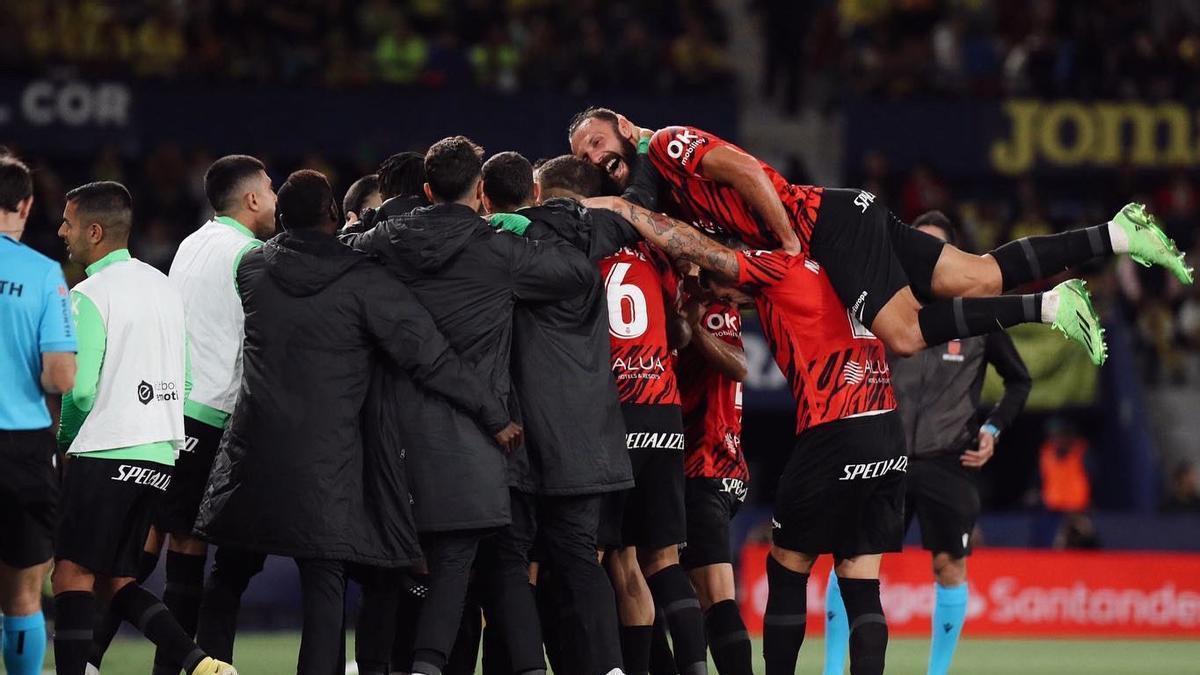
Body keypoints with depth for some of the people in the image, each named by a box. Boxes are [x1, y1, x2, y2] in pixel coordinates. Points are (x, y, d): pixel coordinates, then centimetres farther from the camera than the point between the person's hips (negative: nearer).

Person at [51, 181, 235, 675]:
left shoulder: (90, 296, -10)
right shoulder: (162, 286, 14)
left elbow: (81, 388, -13)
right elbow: (182, 379, 18)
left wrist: (65, 437, 5)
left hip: (105, 454, -8)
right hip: (161, 453, 8)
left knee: (73, 574, -5)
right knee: (114, 579, 11)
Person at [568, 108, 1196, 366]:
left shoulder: (670, 143, -7)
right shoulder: (659, 194, 21)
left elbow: (748, 175, -19)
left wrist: (790, 246, -14)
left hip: (829, 219, -8)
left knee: (905, 333, -21)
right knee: (975, 278, 1)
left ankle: (1050, 308, -16)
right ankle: (1117, 235, 0)